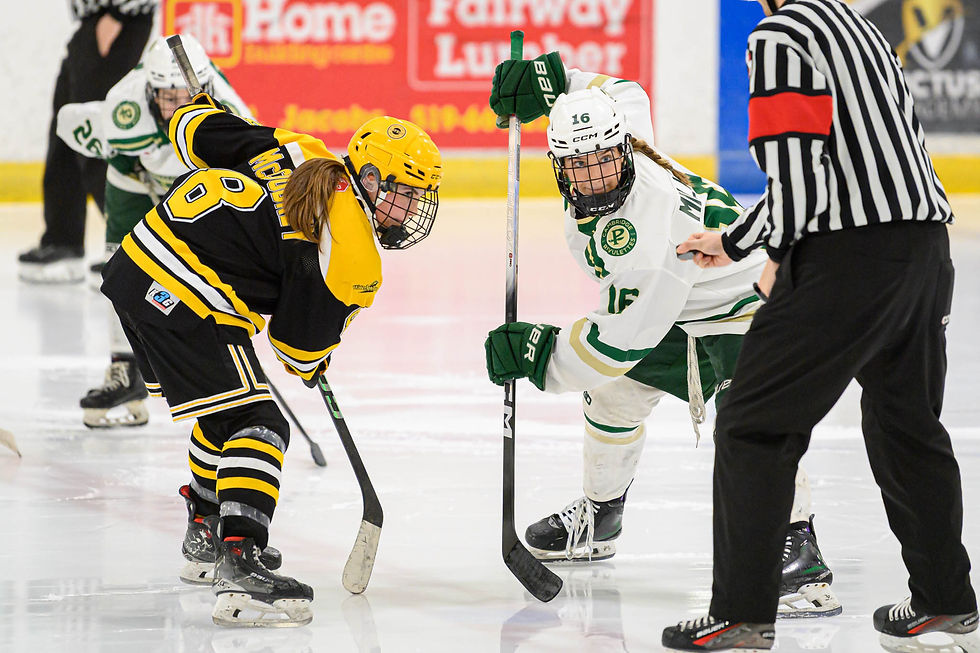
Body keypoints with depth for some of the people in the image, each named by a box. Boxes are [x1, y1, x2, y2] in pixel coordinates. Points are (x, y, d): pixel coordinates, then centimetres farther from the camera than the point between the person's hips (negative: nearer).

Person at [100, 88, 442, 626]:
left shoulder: (297, 152, 9)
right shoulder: (354, 256, -12)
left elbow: (194, 129, 15)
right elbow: (301, 345, -4)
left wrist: (201, 110, 39)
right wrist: (311, 366, 20)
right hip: (189, 305, -10)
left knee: (226, 409, 28)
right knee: (255, 425, -10)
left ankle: (206, 536, 44)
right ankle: (240, 571, -24)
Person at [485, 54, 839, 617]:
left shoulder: (650, 224, -40)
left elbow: (628, 336, -35)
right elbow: (625, 94, 9)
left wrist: (542, 353, -28)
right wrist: (547, 78, -3)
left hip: (749, 306, -10)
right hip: (681, 312, 10)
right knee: (613, 392, 11)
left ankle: (800, 556, -33)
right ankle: (599, 519, 34)